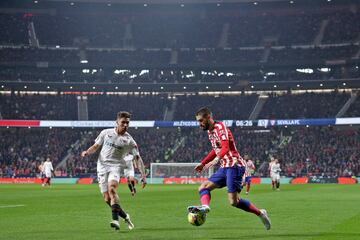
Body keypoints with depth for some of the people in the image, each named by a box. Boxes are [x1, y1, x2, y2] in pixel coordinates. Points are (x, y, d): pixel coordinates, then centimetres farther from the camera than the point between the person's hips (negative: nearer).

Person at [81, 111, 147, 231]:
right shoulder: (106, 133, 6)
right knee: (107, 199, -3)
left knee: (112, 188, -31)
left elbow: (138, 158, 0)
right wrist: (87, 152, -7)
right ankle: (125, 216, 19)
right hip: (102, 167, 2)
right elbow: (96, 146, 15)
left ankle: (115, 220, -36)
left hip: (115, 166, -2)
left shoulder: (129, 141, 1)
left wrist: (143, 175, -10)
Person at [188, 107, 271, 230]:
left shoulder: (220, 127, -11)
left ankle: (260, 213, -5)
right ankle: (205, 206, -27)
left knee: (233, 201, -16)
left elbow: (225, 147, -27)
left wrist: (216, 160, -43)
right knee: (203, 187, -4)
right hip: (225, 168, 10)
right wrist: (202, 163, 33)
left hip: (234, 166, -10)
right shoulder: (210, 132, 17)